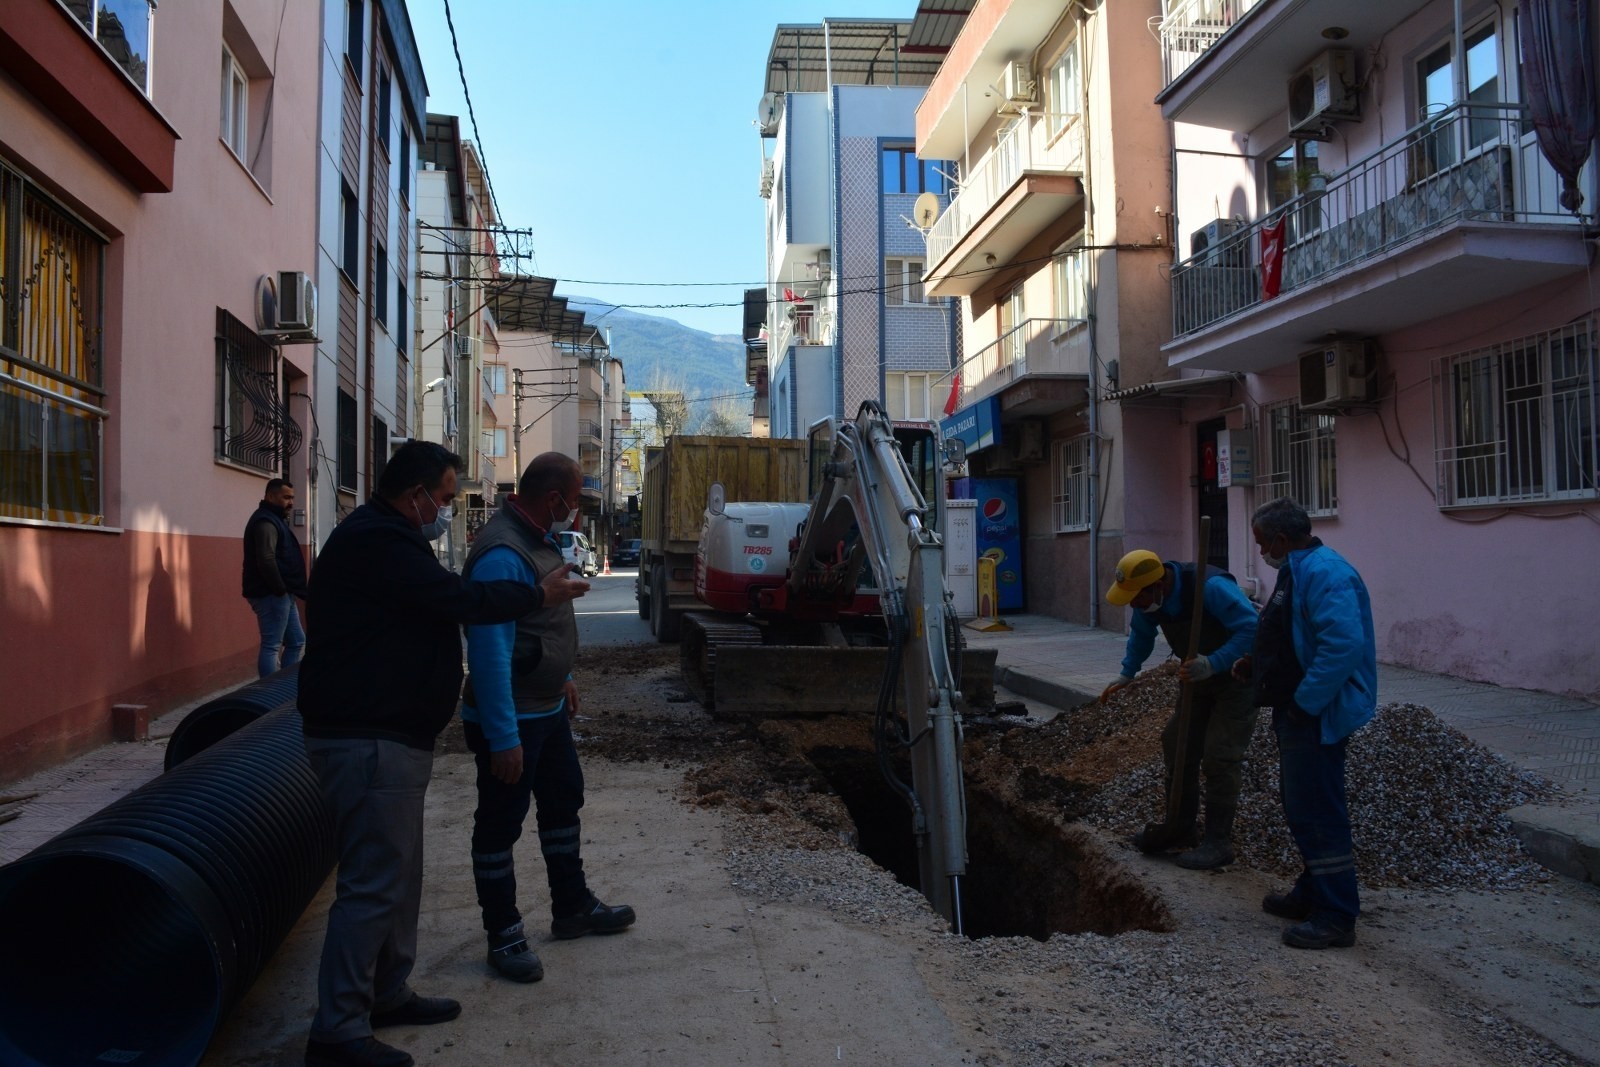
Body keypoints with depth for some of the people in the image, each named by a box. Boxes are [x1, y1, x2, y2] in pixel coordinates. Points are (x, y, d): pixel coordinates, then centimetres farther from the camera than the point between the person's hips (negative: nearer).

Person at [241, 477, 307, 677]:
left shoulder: (276, 519, 20)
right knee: (271, 646, -7)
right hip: (271, 595, -11)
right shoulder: (266, 522, -14)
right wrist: (280, 590, -20)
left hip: (282, 595, 11)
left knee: (296, 642, 15)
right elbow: (266, 560, -27)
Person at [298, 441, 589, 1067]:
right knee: (372, 884, -6)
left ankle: (387, 994, 30)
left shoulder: (381, 538, 16)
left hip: (385, 734, 11)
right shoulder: (376, 543, -18)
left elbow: (440, 602, 19)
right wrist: (540, 594, -8)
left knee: (397, 874, 18)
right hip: (368, 740, -11)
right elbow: (464, 599, -20)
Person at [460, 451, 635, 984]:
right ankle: (504, 936, 19)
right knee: (500, 825, 5)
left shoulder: (539, 539, 5)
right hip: (511, 719, -10)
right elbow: (490, 651, -29)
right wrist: (502, 738, -28)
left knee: (563, 800, 21)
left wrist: (563, 677, 22)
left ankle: (572, 906, 38)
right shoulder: (502, 555, -26)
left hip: (547, 706, 10)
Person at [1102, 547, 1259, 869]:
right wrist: (1126, 674, 0)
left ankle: (1219, 843, -1)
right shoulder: (1148, 599, -10)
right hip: (1201, 676, 8)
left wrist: (1213, 664, -41)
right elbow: (1141, 635, 9)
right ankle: (1179, 828, 24)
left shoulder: (1210, 588, -34)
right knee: (1177, 747, 10)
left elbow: (1251, 629, -35)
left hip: (1239, 676, -8)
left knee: (1219, 757, -12)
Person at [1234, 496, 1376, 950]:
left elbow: (1343, 646, -31)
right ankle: (1312, 895, 33)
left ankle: (1336, 919, 5)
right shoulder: (1300, 570, 14)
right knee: (1300, 806, 20)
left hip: (1317, 716, -11)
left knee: (1316, 812, -5)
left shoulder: (1324, 573, -21)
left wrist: (1304, 703, -26)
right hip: (1298, 713, 11)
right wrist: (1258, 665, 11)